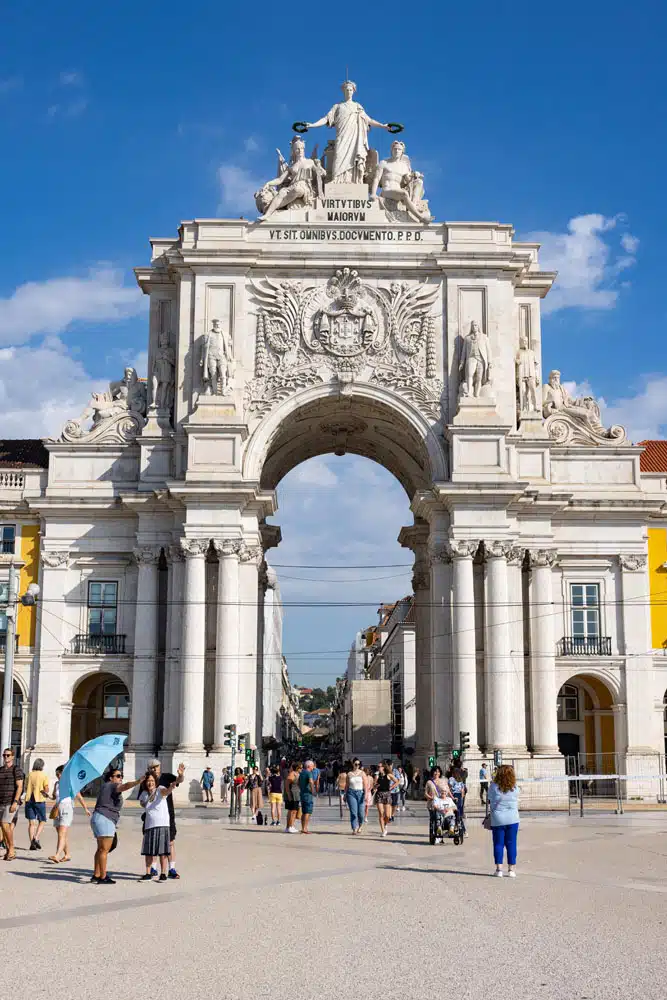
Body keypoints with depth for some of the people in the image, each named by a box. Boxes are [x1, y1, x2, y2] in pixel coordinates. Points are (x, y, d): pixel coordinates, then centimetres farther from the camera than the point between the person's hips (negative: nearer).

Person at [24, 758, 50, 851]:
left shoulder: (30, 775, 7)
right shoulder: (44, 776, -4)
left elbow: (26, 788, 12)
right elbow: (46, 789, -11)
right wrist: (46, 794, 10)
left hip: (29, 800, 3)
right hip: (39, 800, -3)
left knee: (32, 823, 5)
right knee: (42, 821, 9)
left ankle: (32, 843, -2)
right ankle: (36, 838, -10)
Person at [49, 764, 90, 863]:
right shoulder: (57, 784, 13)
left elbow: (79, 797, 8)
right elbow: (54, 796, 26)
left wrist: (85, 809, 16)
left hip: (67, 809, -6)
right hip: (57, 809, 6)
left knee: (62, 834, -17)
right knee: (63, 835, 11)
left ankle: (57, 856, -29)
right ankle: (67, 855, 23)